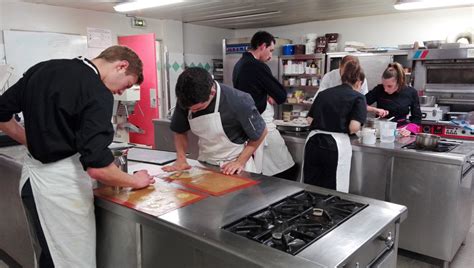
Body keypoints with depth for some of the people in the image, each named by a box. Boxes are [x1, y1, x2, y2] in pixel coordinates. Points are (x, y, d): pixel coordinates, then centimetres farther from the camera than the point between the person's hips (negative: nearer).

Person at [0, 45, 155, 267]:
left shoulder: (43, 69, 5)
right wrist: (135, 181, -7)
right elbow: (97, 166, -23)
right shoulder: (97, 94, -19)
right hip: (61, 184, -8)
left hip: (32, 174, 8)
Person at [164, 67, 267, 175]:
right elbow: (180, 132, 5)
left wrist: (240, 162, -14)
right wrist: (181, 159, -8)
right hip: (205, 165, 2)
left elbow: (260, 133, -10)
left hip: (234, 167, -1)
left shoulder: (238, 102, -24)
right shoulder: (185, 101, -11)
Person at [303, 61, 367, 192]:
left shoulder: (324, 93, 15)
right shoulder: (358, 97, 2)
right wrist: (344, 128, 11)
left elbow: (310, 119, 13)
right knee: (333, 191, 9)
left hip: (313, 141, 4)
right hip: (336, 145, -4)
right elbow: (354, 127, -10)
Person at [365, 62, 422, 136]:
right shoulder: (379, 90, -3)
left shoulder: (411, 93, -1)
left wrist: (409, 130, -13)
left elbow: (416, 118, 4)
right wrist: (374, 109, -17)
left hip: (401, 131, 3)